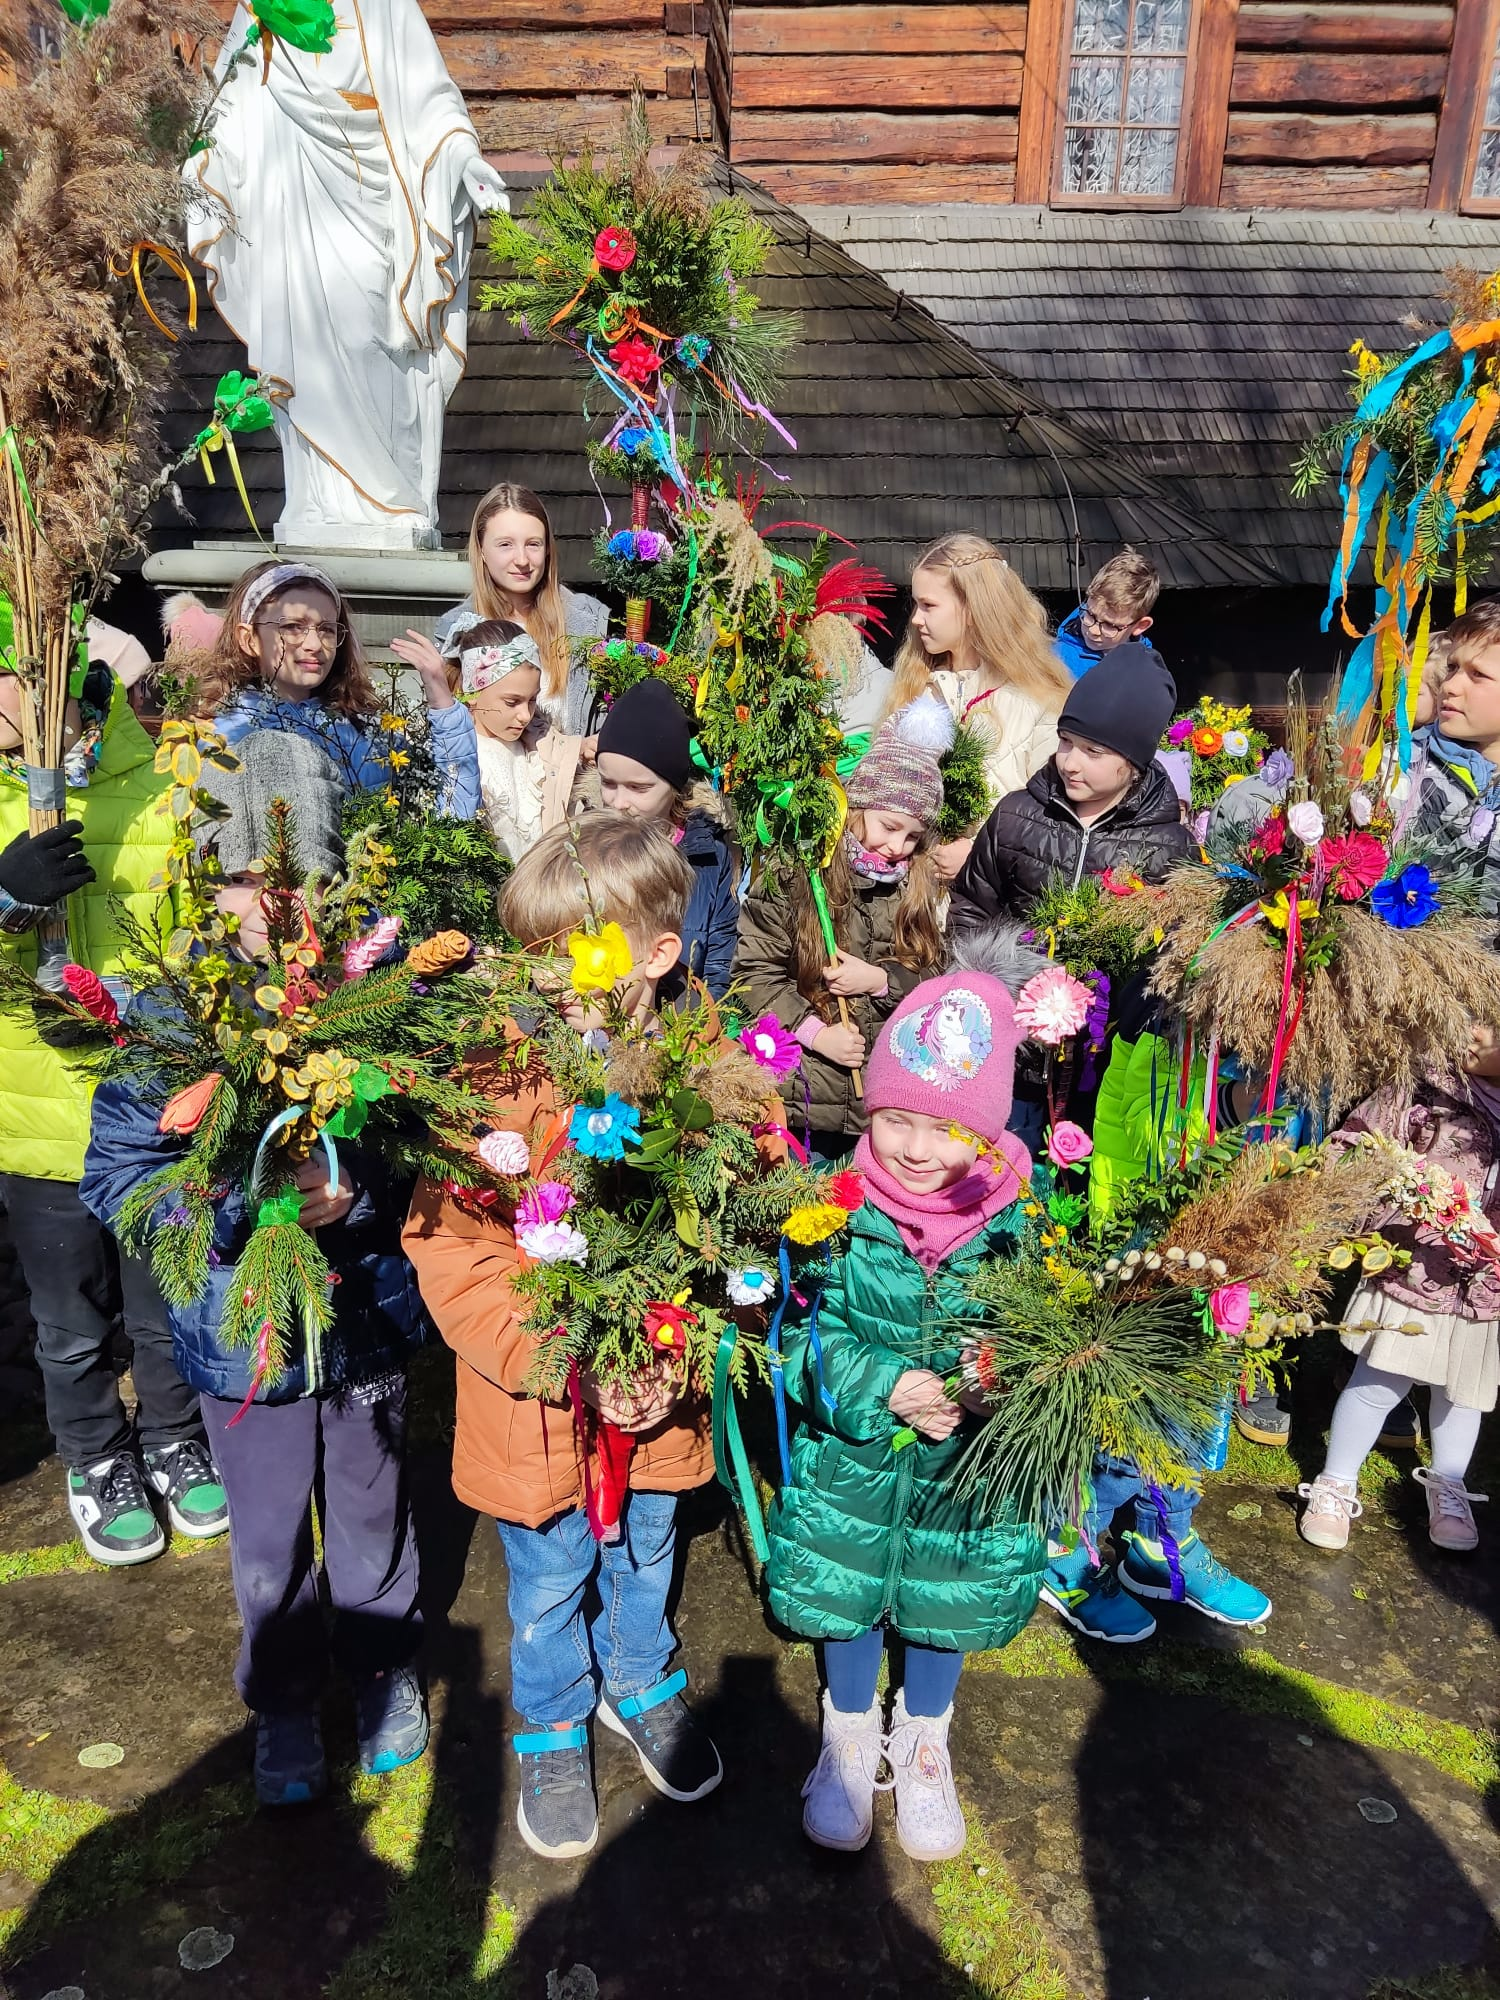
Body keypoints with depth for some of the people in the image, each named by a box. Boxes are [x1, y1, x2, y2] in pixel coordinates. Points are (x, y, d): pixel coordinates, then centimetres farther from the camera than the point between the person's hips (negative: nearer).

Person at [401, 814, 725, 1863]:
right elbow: (455, 1253, -17)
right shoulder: (494, 1074, -19)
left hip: (657, 1399, 2)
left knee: (644, 1559, 27)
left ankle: (642, 1687, 57)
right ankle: (554, 1727, 50)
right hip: (535, 1406, -2)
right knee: (550, 1584, 21)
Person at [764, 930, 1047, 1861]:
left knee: (945, 1609, 22)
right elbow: (808, 1338, -14)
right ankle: (851, 1733, 50)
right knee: (847, 1602, 20)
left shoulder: (1021, 1219, -16)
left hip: (971, 1469, 1)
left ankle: (924, 1741, 52)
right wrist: (883, 1386, -27)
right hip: (850, 1461, 0)